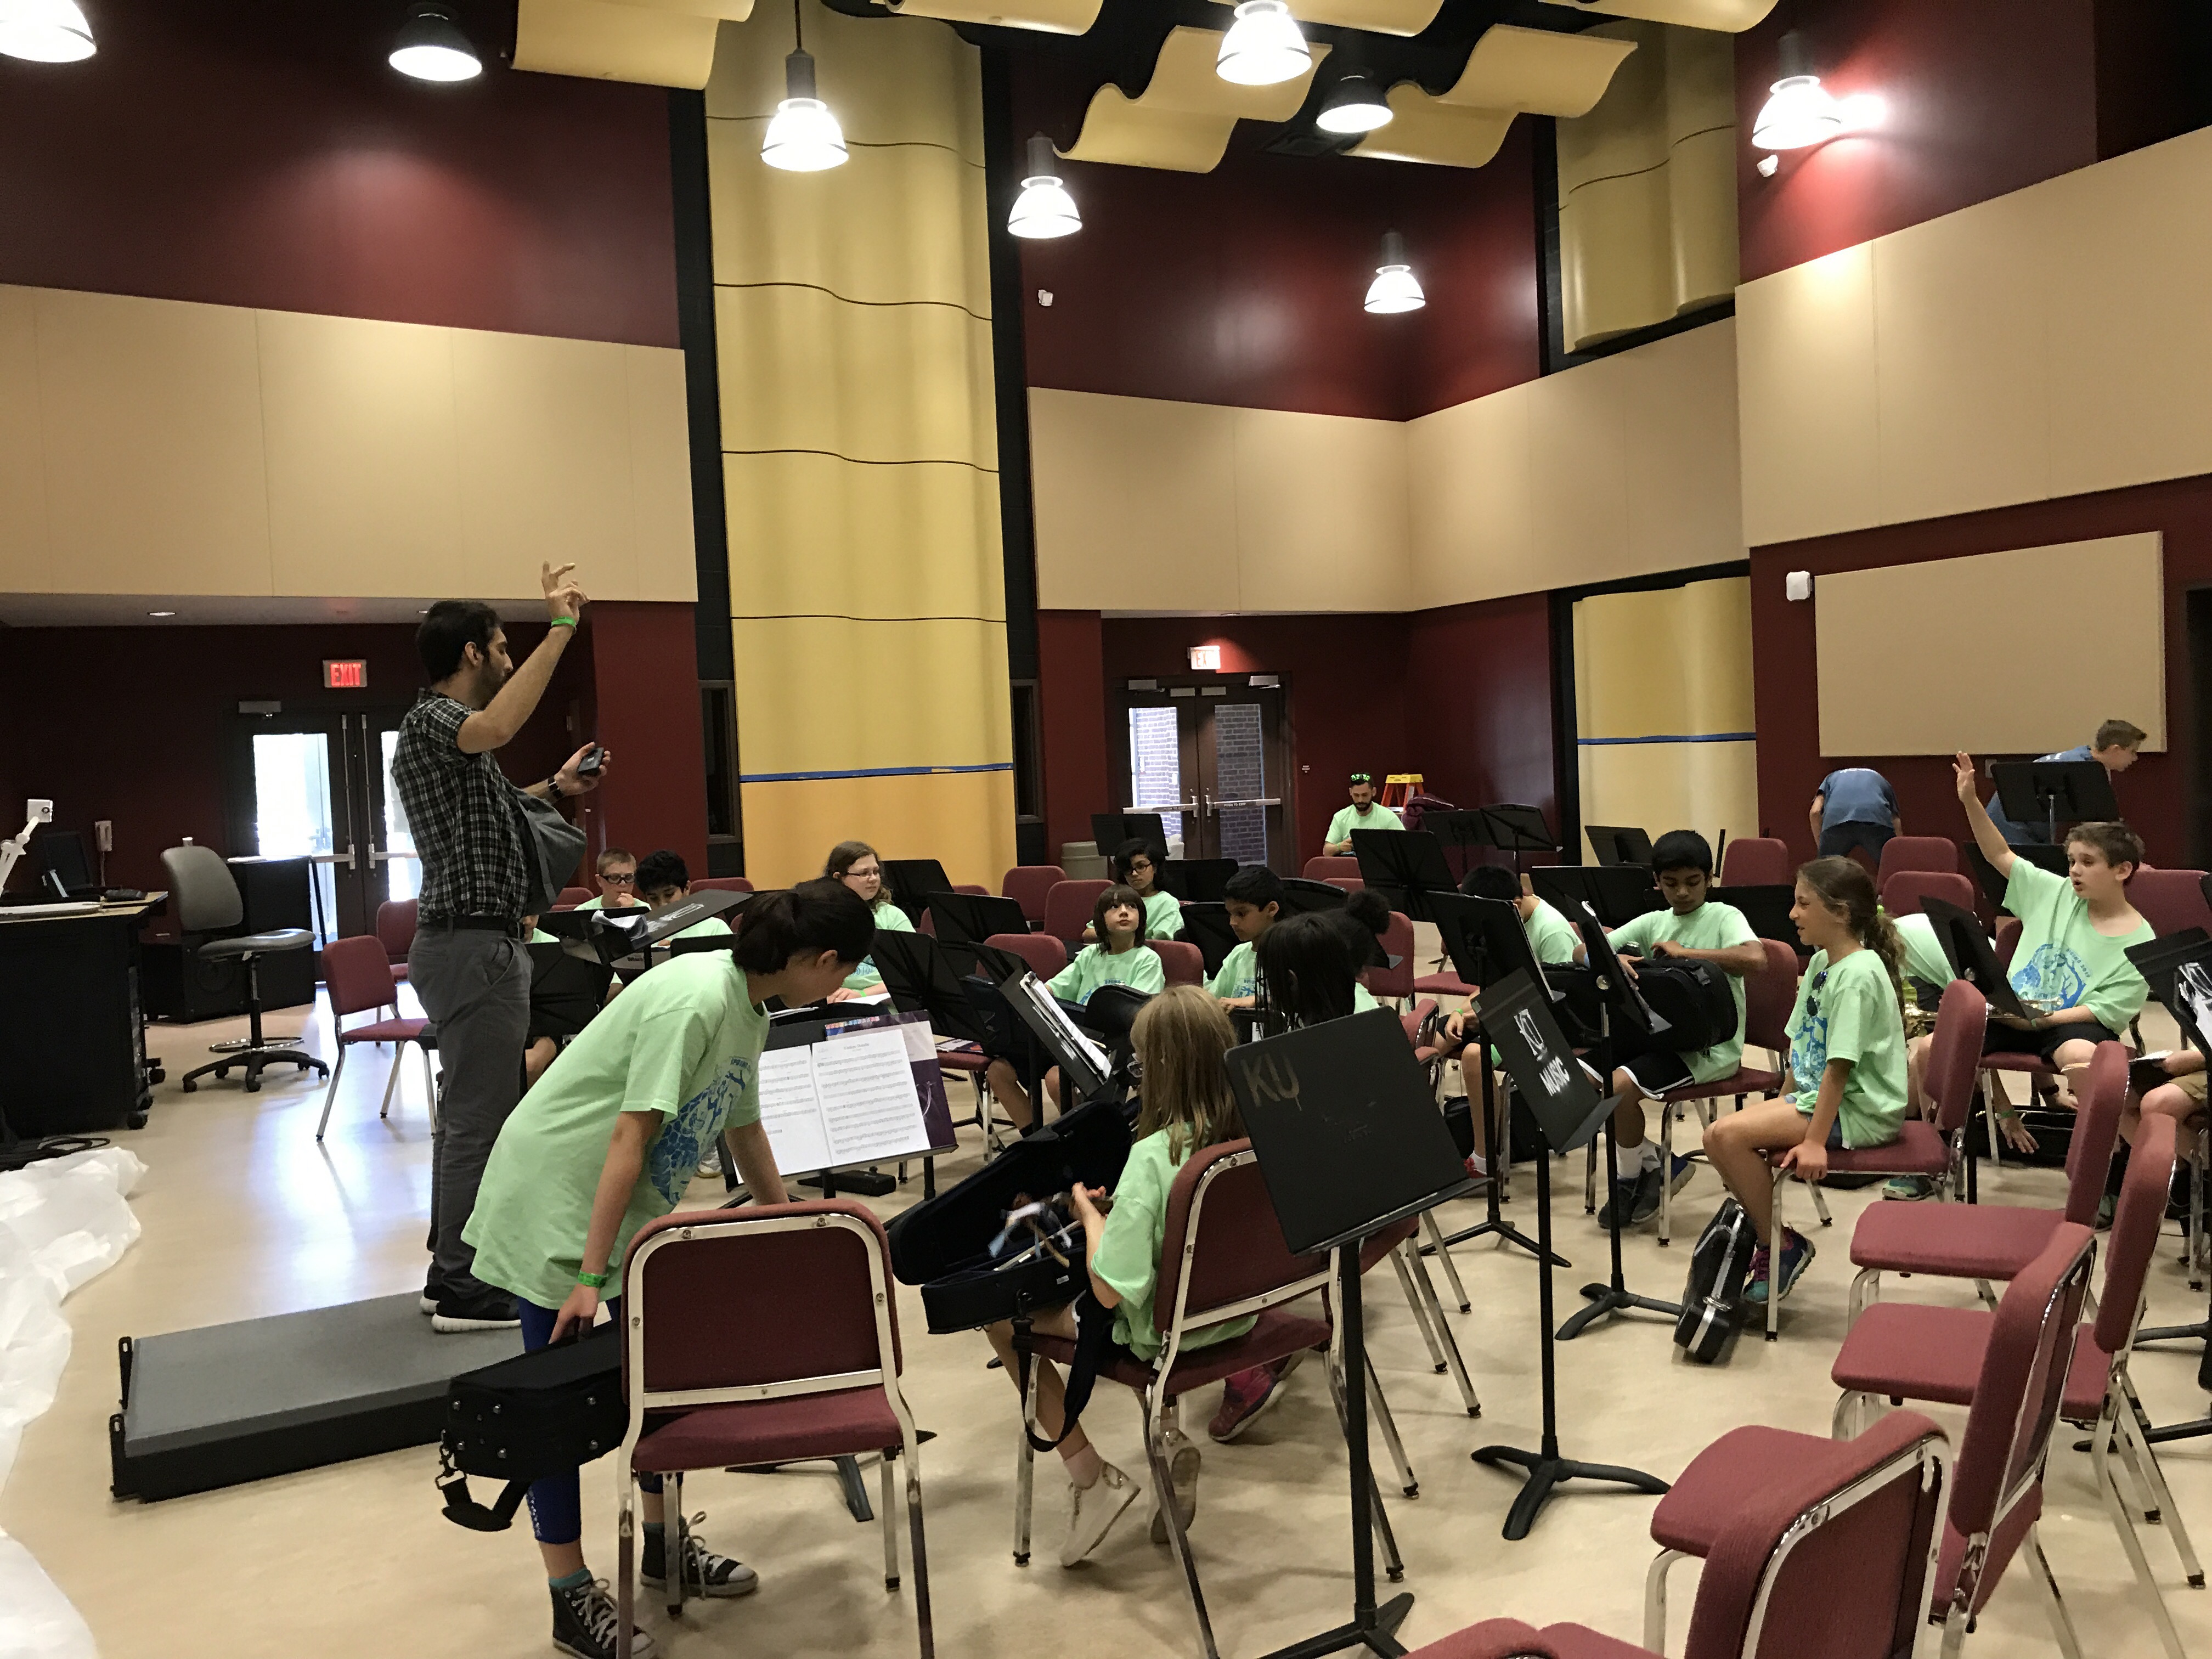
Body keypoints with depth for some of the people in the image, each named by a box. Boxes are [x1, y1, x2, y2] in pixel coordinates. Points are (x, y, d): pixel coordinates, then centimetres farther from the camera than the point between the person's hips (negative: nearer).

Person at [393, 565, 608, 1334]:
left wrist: (554, 789, 22)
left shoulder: (448, 727, 19)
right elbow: (495, 728, -37)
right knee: (480, 1120, -6)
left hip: (472, 943, 11)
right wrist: (560, 628, -34)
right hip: (473, 946, -11)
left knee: (468, 1115, 15)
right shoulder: (431, 721, -13)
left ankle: (453, 1271, 25)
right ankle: (467, 1292, 2)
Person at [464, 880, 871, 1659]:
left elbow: (744, 1127, 13)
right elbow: (629, 1138, -28)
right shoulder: (693, 1002, -28)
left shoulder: (749, 1006, 0)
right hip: (552, 1195, -9)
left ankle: (662, 1543, 29)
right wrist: (588, 1279, -25)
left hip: (634, 1203, 9)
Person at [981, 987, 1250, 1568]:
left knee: (999, 1313, 11)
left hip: (1161, 1334, -6)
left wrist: (1090, 1212, -12)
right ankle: (1171, 1437, 23)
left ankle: (1091, 1477, 11)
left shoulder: (1154, 1155, -30)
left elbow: (1112, 1291, -29)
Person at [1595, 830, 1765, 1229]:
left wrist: (1685, 952, -22)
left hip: (1709, 1047, -7)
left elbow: (1756, 959, -26)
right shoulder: (1653, 923, 11)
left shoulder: (1724, 916, -4)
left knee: (1619, 1087, -25)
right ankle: (1653, 1164, 4)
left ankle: (1630, 1176, 4)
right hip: (1660, 1035, 7)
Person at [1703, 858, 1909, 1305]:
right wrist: (1780, 1107, 13)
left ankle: (1784, 1246, -4)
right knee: (1717, 1137, -5)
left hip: (1860, 1111, -9)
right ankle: (1762, 1231, 8)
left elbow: (1839, 1065, -24)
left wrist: (1814, 1141, -25)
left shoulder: (1858, 974, -19)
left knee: (1731, 1134, -21)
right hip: (1818, 1094, 9)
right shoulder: (1820, 963, 10)